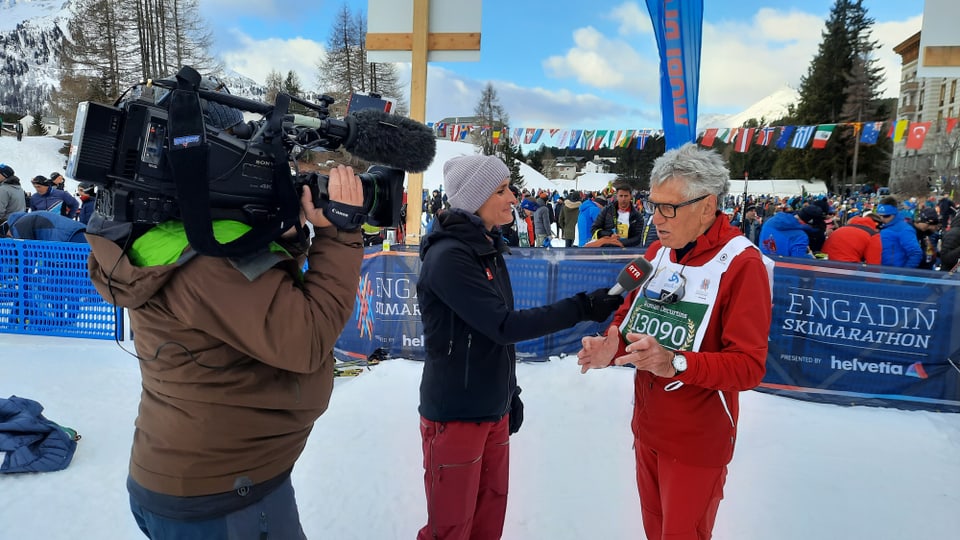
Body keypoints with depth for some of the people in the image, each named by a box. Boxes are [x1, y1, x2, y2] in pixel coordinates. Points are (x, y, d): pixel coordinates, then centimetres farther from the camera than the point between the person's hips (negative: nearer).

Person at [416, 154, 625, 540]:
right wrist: (582, 308, -24)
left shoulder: (487, 248, 8)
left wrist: (509, 392, 18)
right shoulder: (449, 256, -19)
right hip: (456, 415, -8)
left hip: (493, 409, 8)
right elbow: (504, 326, -23)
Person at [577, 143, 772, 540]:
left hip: (696, 440, -6)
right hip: (647, 427, 6)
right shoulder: (657, 252, 1)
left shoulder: (742, 264, -20)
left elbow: (749, 365, -23)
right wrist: (610, 347, -16)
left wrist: (675, 363, -38)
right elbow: (628, 316, 7)